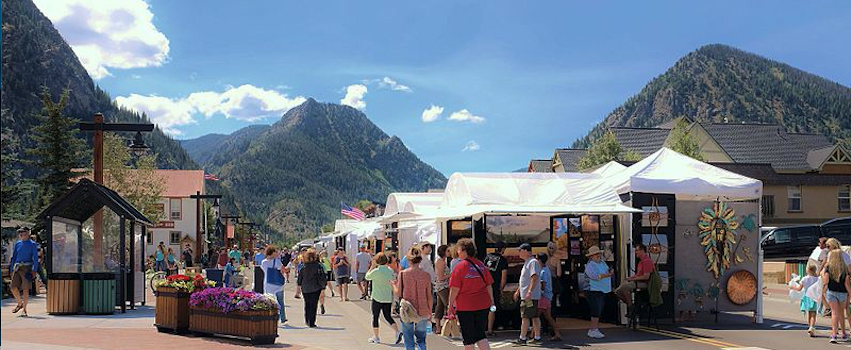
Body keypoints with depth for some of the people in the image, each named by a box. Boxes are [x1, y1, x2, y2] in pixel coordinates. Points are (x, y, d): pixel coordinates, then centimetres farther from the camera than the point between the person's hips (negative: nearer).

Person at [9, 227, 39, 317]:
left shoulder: (32, 244, -1)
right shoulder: (17, 244, 12)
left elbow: (35, 258, -3)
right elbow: (14, 256, 18)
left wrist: (34, 270, -11)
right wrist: (11, 269, 13)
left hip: (27, 268, -4)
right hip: (17, 267, 4)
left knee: (25, 289, -5)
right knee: (13, 287, -2)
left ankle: (24, 309, 4)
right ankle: (19, 304, 21)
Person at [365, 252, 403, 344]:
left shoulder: (376, 271, -15)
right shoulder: (390, 271, 2)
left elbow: (366, 277, 1)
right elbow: (393, 284, 7)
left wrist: (372, 267, 5)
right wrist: (393, 298, 16)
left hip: (377, 298, -5)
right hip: (388, 298, 5)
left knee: (375, 317, 9)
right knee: (388, 316, 15)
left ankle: (375, 337, 15)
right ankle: (397, 332, -2)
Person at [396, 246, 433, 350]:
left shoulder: (403, 273, -8)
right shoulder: (426, 275, -4)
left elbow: (399, 293, -3)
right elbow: (429, 296, 1)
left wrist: (393, 285, 18)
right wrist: (430, 313, 12)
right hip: (423, 313, 1)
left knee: (409, 340, 9)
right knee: (421, 339, 15)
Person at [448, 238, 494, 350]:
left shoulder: (460, 266, -12)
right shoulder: (480, 265, 4)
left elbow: (455, 288, -13)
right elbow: (489, 285, 8)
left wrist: (451, 305, -4)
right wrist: (491, 301, 17)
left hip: (465, 306, -5)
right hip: (482, 305, 5)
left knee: (468, 336, 8)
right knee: (481, 334, 12)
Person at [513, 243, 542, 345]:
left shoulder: (533, 262, -13)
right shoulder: (527, 262, 19)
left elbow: (534, 278, -24)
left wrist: (529, 292, -30)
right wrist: (518, 291, 29)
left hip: (530, 296, -10)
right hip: (525, 295, 10)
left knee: (525, 317, -7)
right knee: (534, 317, 10)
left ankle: (522, 338, -5)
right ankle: (537, 337, 13)